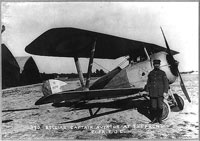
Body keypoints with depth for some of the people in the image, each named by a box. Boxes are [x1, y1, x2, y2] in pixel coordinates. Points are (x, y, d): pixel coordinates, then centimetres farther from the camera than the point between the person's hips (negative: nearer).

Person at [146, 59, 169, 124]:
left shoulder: (162, 73, 3)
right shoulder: (150, 73, 10)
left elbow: (166, 83, 1)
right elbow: (148, 83, 14)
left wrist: (165, 92, -7)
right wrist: (148, 91, 9)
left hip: (160, 93, -2)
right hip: (152, 93, 2)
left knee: (160, 106, 0)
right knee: (153, 106, 0)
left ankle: (160, 118, 16)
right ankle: (154, 118, 13)